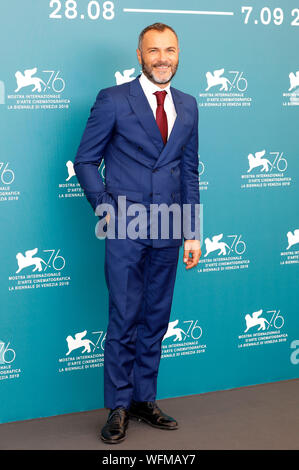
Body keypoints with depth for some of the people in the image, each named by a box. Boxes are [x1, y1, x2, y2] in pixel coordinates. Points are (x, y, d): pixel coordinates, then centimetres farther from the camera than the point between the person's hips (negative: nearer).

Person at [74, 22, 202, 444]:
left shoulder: (188, 106, 11)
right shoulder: (112, 100, -3)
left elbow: (190, 171, 12)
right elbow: (85, 161, 0)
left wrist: (193, 232, 9)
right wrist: (106, 209, -8)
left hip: (167, 234, 4)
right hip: (125, 230, -4)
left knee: (155, 321, 11)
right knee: (123, 321, 0)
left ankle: (145, 400, 23)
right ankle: (119, 407, 13)